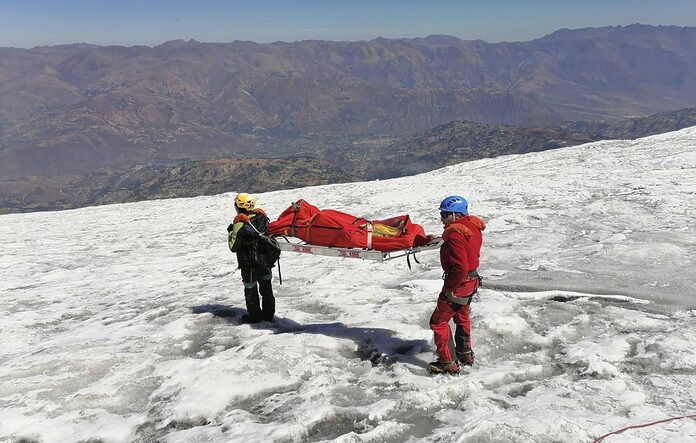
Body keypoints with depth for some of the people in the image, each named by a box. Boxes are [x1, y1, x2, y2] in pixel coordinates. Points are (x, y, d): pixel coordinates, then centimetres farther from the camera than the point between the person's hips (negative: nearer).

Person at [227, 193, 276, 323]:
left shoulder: (239, 223, -20)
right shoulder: (262, 216, -5)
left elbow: (234, 247, -15)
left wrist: (230, 232, -2)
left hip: (249, 264, -5)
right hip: (265, 260, 6)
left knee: (250, 289, 11)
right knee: (266, 287, 17)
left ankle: (254, 315, 20)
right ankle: (268, 314, 27)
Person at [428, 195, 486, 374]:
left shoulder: (455, 235, -28)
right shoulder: (472, 226, 2)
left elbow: (460, 268, -32)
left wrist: (449, 288, -22)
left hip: (459, 284, -10)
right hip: (472, 280, 10)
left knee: (438, 321, 2)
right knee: (462, 316, 28)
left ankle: (448, 363, 7)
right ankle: (465, 354, 44)